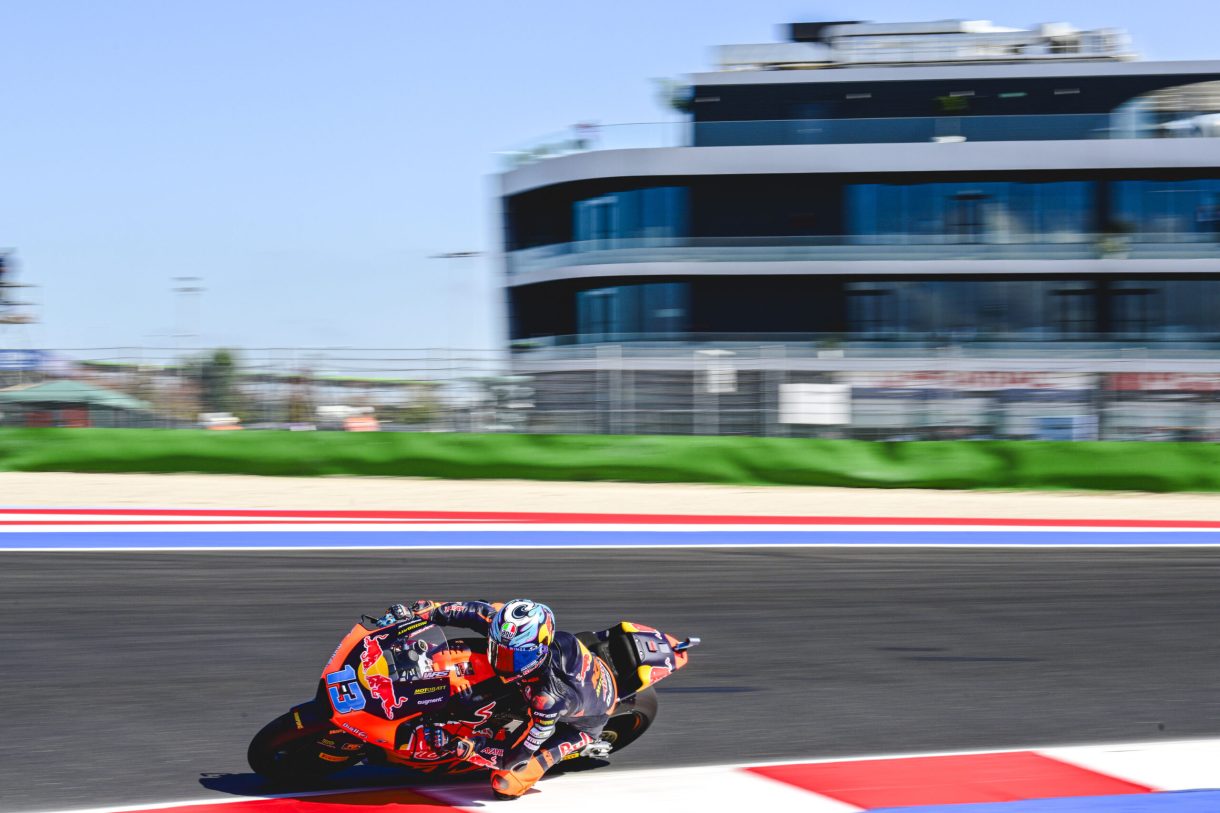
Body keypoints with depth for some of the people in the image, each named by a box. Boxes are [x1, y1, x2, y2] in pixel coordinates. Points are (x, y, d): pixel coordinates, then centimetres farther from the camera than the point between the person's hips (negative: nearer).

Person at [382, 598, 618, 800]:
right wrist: (429, 610, -20)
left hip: (580, 723, -6)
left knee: (504, 784, -15)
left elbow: (516, 756, -37)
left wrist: (463, 747, -41)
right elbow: (481, 611, -15)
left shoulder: (549, 699, -47)